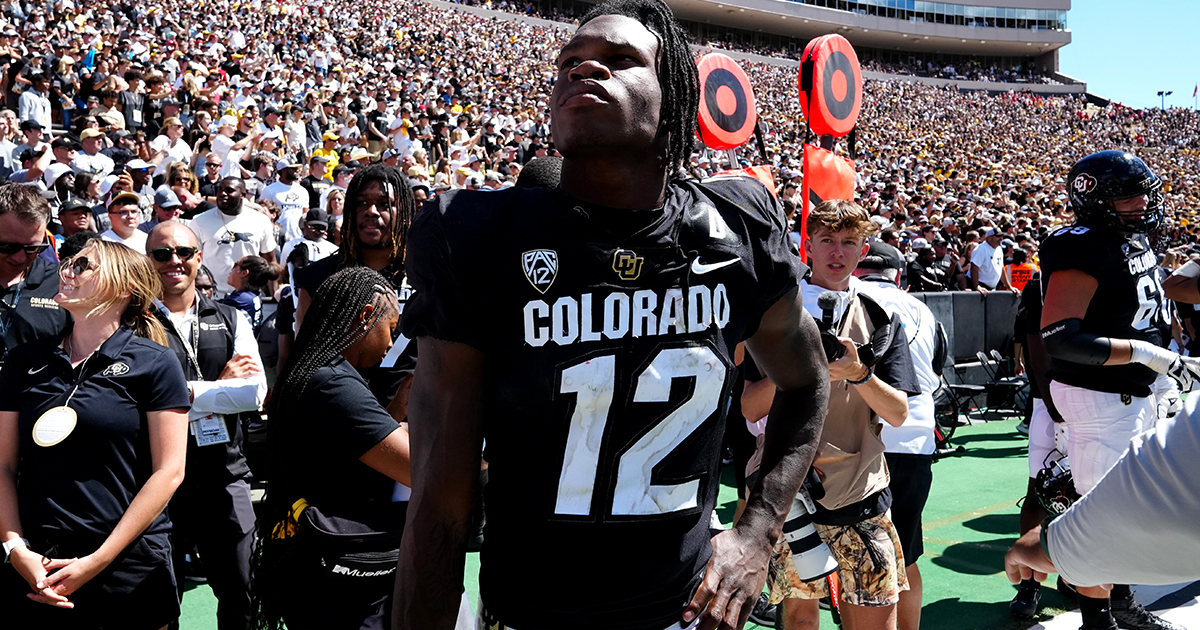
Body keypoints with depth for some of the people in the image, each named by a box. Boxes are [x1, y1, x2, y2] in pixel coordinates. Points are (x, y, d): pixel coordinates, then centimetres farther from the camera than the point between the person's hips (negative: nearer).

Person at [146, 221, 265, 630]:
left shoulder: (231, 320, 8)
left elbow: (255, 393, -3)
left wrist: (189, 392, -12)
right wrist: (222, 385, -9)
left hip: (225, 476, 3)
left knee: (240, 594, 13)